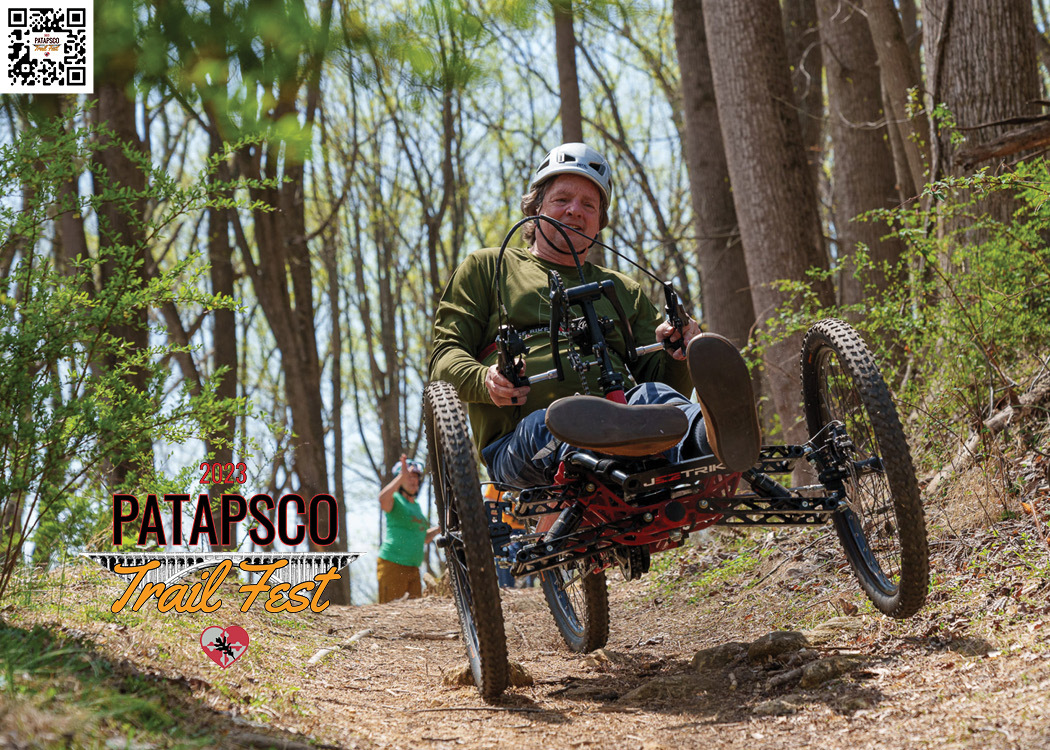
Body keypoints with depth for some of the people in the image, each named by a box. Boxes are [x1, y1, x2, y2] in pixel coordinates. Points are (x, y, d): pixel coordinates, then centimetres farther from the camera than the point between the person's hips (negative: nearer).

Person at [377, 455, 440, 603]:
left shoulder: (416, 506, 20)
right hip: (392, 564, -8)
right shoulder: (395, 499, -4)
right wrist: (402, 476, -40)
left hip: (413, 569, 8)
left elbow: (424, 539, 29)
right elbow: (383, 499, -32)